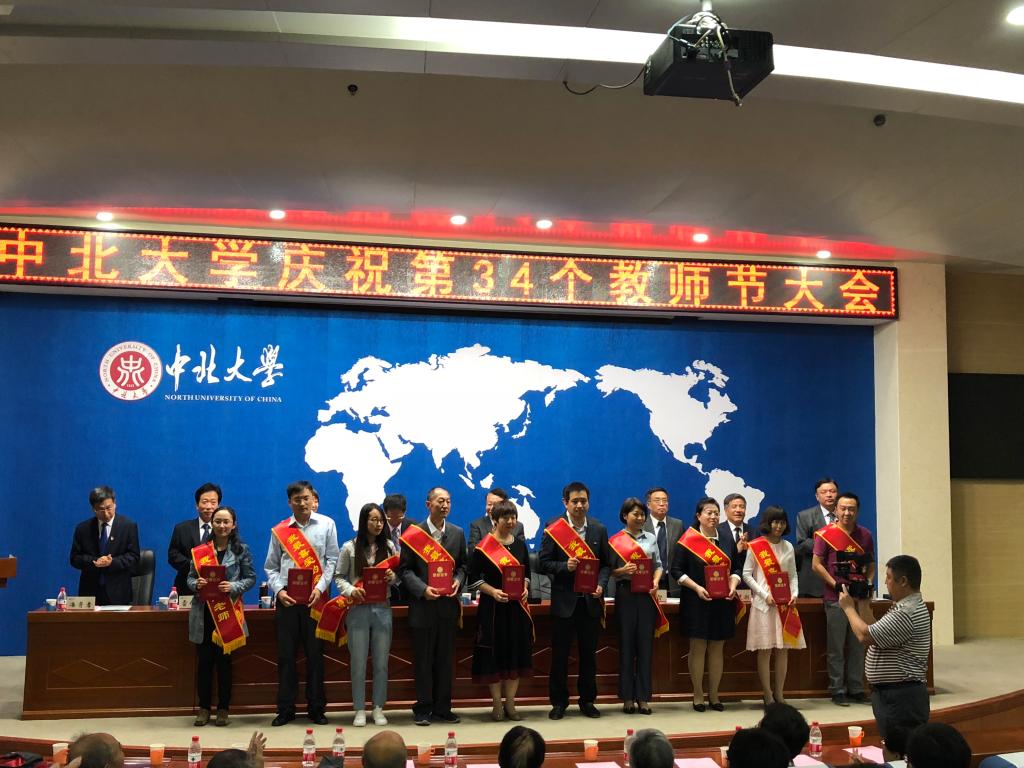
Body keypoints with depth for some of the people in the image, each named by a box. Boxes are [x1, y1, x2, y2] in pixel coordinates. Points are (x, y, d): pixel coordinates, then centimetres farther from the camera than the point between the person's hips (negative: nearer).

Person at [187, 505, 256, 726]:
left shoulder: (241, 549, 2)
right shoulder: (200, 549, 6)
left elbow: (250, 577, 0)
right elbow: (190, 578, 8)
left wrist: (233, 587, -17)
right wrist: (196, 584, -14)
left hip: (227, 611, -1)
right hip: (203, 612, 1)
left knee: (224, 660, 5)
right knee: (204, 660, 4)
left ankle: (223, 708, 15)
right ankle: (204, 708, 15)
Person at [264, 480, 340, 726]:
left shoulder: (326, 525, 4)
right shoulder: (279, 530, 7)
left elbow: (332, 560, 2)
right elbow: (271, 567, 10)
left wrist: (320, 587, -10)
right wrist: (279, 590, -6)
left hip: (315, 597, -1)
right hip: (287, 597, 1)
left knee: (315, 654, 4)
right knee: (285, 654, 3)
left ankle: (316, 708, 14)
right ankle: (285, 709, 12)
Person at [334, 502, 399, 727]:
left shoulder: (389, 546, 6)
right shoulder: (350, 547, 1)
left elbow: (399, 577, 11)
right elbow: (338, 576, 2)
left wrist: (392, 577, -11)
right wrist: (350, 590, -15)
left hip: (382, 609, 2)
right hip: (358, 609, -2)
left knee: (381, 661, 6)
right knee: (358, 662, 3)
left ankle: (378, 708, 16)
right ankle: (359, 710, 12)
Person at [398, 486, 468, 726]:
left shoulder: (457, 533, 9)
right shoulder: (413, 534, -3)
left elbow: (462, 565, 13)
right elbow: (405, 569, -4)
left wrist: (458, 581, -7)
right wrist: (422, 589, -17)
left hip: (448, 604, 3)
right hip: (423, 604, -3)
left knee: (445, 658, 8)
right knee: (423, 659, 3)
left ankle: (442, 708, 18)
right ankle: (423, 709, 12)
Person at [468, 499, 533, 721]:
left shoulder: (520, 544, 9)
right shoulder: (484, 546, -6)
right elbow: (474, 578, -6)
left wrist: (525, 588, -4)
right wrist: (493, 591, -18)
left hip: (517, 606, 5)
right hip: (493, 607, -4)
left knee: (516, 653, 6)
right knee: (495, 653, 1)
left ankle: (510, 704, 17)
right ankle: (497, 705, 13)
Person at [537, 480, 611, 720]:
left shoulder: (599, 529, 5)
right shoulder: (553, 528, -4)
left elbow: (606, 563, 8)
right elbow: (543, 563, -4)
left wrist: (601, 584, -9)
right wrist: (564, 566, -21)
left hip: (591, 601, 2)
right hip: (564, 600, -2)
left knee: (588, 653, 10)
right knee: (560, 654, 4)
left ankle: (587, 700, 23)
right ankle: (559, 702, 16)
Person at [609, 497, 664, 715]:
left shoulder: (651, 538, 11)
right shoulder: (615, 540, 2)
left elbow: (658, 565, 11)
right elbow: (609, 570, 1)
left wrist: (656, 582, -6)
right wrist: (622, 571, -18)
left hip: (647, 594, 2)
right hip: (625, 594, -2)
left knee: (645, 643, 3)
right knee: (626, 643, 1)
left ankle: (643, 696, 8)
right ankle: (627, 697, 9)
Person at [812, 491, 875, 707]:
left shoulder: (865, 535, 9)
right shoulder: (825, 534, -5)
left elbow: (870, 565, 18)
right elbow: (817, 565, -5)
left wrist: (869, 584, 1)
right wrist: (835, 584, -13)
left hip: (860, 597, 4)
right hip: (836, 598, -4)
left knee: (858, 645, 10)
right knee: (836, 647, 1)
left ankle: (856, 689, 20)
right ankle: (837, 690, 8)